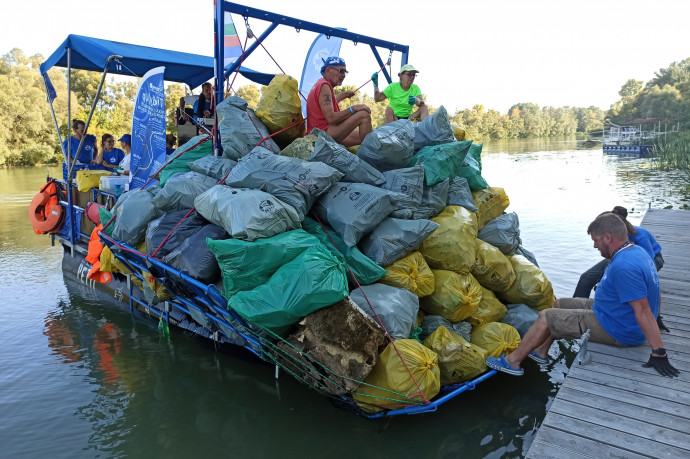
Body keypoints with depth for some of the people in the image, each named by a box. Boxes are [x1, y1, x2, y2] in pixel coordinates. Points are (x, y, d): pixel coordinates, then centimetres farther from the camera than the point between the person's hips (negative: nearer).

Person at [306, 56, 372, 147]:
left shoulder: (320, 83, 18)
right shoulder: (324, 86, -14)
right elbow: (331, 118, -24)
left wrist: (343, 95, 39)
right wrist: (353, 108, -16)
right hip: (323, 133, -11)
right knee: (364, 114, -18)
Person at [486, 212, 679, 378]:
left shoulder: (623, 267, -32)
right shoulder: (636, 250, 2)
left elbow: (643, 311, -32)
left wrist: (659, 353, -29)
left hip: (616, 330, -10)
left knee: (545, 317, -4)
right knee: (559, 304, 19)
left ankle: (512, 361, 11)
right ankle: (541, 351, 30)